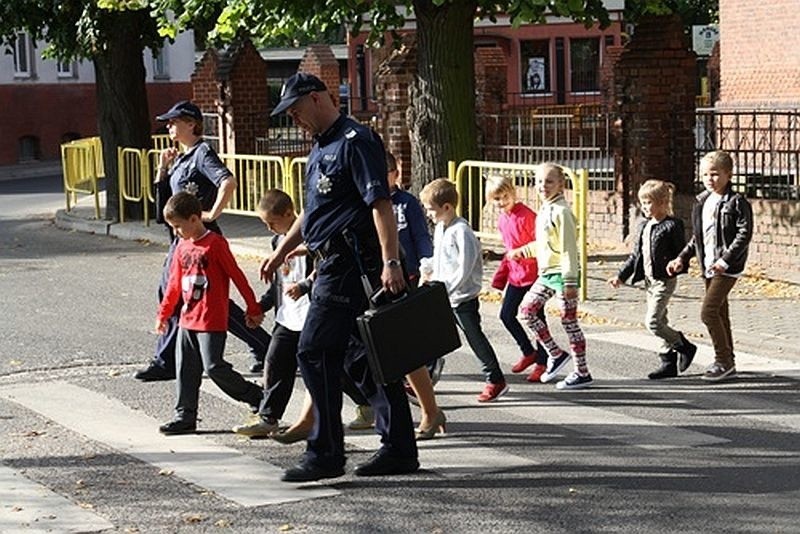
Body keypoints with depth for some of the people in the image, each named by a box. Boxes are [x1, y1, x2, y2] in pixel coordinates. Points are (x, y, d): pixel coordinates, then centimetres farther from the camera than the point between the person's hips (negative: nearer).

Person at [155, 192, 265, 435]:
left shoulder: (215, 244, -12)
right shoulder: (182, 247, 11)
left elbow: (237, 276, -9)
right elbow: (174, 285, 20)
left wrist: (253, 309, -6)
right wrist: (163, 314, 23)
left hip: (212, 321, -7)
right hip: (187, 320, 7)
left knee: (213, 366, -10)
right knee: (185, 369, 7)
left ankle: (257, 397, 5)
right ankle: (185, 416, 14)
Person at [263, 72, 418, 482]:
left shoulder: (355, 141, -11)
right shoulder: (321, 148, 20)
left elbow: (380, 204, -20)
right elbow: (312, 210, 31)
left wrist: (391, 262, -27)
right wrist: (282, 251, 33)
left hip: (350, 263, -10)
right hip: (335, 264, 10)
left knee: (315, 353, -8)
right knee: (361, 357, 10)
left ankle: (325, 454, -3)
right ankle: (399, 449, 14)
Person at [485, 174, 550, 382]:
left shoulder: (526, 215, -17)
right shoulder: (502, 219, 9)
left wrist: (521, 252, -24)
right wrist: (500, 277, 17)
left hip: (533, 274, -8)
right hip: (516, 275, 8)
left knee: (536, 318, 0)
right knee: (506, 314, 8)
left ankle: (542, 362, 11)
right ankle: (529, 352, 25)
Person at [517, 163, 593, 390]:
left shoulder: (561, 212, -16)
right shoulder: (544, 210, 11)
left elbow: (569, 248, -18)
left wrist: (570, 281, -20)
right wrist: (523, 251, 18)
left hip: (561, 273, -9)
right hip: (546, 273, 9)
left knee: (569, 321, -2)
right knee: (526, 309, 7)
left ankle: (582, 373, 9)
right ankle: (556, 354, 18)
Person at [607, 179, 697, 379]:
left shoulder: (672, 226, -11)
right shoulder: (643, 227, 13)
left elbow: (682, 252, -11)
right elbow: (635, 255, 19)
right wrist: (621, 276, 16)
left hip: (665, 280, -8)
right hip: (649, 280, 8)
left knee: (652, 321, -13)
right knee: (660, 321, 10)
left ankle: (685, 346, 3)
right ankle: (668, 363, 15)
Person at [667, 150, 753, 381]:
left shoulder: (737, 203, -11)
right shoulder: (702, 203, 12)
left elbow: (744, 234, -17)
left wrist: (725, 260, -23)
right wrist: (682, 258, 11)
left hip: (727, 267, -8)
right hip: (709, 266, 8)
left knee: (708, 311, -14)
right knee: (719, 314, 13)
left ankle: (724, 361, -4)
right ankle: (728, 364, 21)